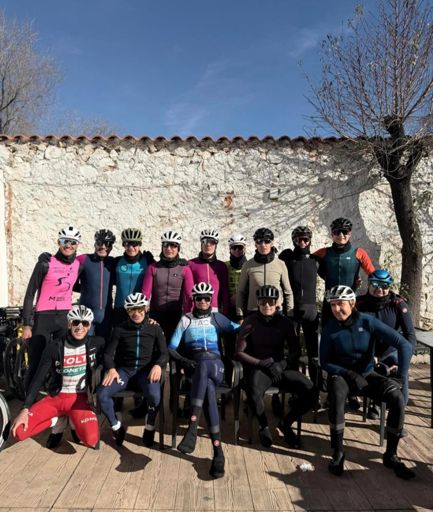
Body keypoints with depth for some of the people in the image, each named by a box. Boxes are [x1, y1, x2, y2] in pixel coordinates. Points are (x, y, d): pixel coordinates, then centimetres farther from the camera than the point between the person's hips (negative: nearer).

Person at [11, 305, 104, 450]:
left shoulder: (96, 344, -8)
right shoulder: (54, 347, -8)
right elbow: (38, 379, -6)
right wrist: (25, 409, -13)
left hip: (80, 398, -1)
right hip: (56, 397, 2)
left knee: (91, 439, -28)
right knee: (18, 431, -18)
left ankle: (75, 423, 6)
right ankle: (57, 422, 8)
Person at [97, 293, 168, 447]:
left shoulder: (155, 328, 8)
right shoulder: (120, 329, 10)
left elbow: (164, 353, 5)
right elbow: (108, 353, 6)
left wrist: (158, 365, -17)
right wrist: (111, 368, -15)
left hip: (146, 369, -2)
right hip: (124, 369, 2)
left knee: (154, 394, -33)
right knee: (102, 393, -25)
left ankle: (149, 428, -3)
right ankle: (117, 427, 2)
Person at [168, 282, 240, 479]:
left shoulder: (216, 317, 23)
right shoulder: (186, 319, 19)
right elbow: (171, 347, 10)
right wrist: (184, 360, -7)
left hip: (214, 364, 0)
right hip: (194, 365, 0)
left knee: (203, 366, -39)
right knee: (209, 389, -35)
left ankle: (192, 429, -47)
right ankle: (218, 451, -40)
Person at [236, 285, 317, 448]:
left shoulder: (285, 322, 7)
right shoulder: (250, 322, 1)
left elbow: (296, 351, 9)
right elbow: (239, 352, 1)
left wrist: (282, 364, -11)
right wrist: (261, 363, -12)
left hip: (281, 368, 3)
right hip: (257, 368, -2)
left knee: (310, 391, -22)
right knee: (254, 392, -36)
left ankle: (286, 423, 6)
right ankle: (264, 425, -2)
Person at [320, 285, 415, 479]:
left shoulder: (368, 322, -13)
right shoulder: (330, 329, -10)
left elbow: (404, 345, -14)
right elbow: (325, 362, -4)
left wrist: (401, 377, -20)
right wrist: (350, 374, -18)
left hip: (367, 374, 2)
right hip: (341, 374, -1)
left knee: (397, 398, -24)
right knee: (337, 397, -35)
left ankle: (390, 455, -6)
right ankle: (337, 453, -18)